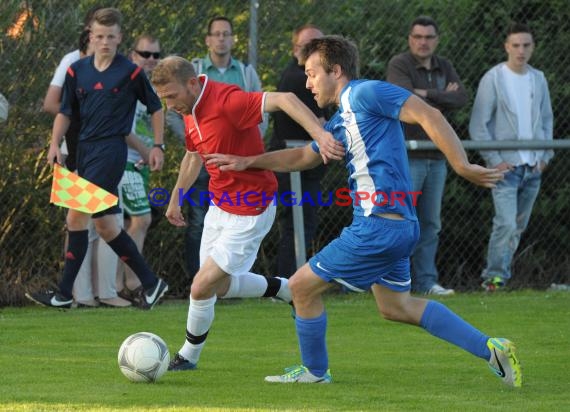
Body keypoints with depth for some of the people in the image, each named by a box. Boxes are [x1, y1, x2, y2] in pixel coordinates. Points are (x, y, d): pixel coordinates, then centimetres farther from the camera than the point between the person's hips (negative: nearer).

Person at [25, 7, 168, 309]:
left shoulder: (130, 72, -4)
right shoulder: (77, 71, 8)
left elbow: (156, 108, 6)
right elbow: (65, 112, 14)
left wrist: (157, 146, 4)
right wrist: (55, 144, 1)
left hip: (111, 149, -7)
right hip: (85, 149, 7)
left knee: (77, 216, -14)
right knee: (104, 225, 7)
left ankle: (64, 293, -10)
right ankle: (151, 282, 16)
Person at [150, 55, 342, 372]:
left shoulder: (226, 101, -27)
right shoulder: (190, 111, 2)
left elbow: (283, 100, -38)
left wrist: (319, 134, -50)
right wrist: (176, 199, 27)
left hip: (248, 214, -9)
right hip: (219, 206, 9)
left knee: (202, 286, -9)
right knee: (219, 286, 19)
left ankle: (188, 356, 13)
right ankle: (287, 290, 39)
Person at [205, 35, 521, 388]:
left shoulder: (365, 93, -10)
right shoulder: (340, 120, 19)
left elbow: (428, 116, -18)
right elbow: (304, 157, 32)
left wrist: (463, 167, -23)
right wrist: (248, 162, 27)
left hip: (379, 226, -10)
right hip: (397, 226, 10)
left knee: (303, 286, 3)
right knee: (396, 307, 20)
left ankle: (315, 371, 21)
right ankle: (490, 348, 15)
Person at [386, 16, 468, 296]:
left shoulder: (444, 68, 14)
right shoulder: (399, 65, -5)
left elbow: (461, 98, -2)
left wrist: (427, 94, -13)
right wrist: (442, 98, -8)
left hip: (437, 157, 7)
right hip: (406, 155, -7)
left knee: (430, 224, 9)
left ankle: (425, 281, 13)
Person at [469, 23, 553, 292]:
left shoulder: (538, 79, 10)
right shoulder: (493, 79, -7)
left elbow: (546, 119, 20)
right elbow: (478, 125, -8)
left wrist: (545, 155, 9)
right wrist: (494, 160, -13)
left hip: (533, 168, 6)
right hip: (506, 166, -6)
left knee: (519, 226, 9)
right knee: (506, 223, -16)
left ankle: (500, 273, 17)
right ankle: (495, 276, -9)